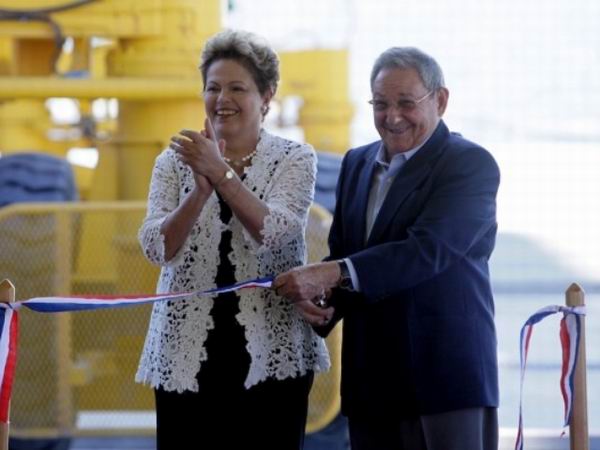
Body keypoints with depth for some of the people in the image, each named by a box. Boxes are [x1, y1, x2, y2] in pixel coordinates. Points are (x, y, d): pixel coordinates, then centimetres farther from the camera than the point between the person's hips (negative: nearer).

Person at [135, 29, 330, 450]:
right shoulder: (175, 162, 8)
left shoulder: (295, 159, 2)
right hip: (187, 352, 2)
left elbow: (275, 233, -15)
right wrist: (201, 189, -20)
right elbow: (158, 248, -5)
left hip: (270, 354, -2)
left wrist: (220, 173, -24)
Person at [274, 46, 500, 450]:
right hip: (372, 382, 7)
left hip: (445, 380, -7)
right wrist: (318, 296, -6)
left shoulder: (471, 165, -8)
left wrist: (334, 273, -30)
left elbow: (428, 250, -21)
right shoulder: (357, 163, 15)